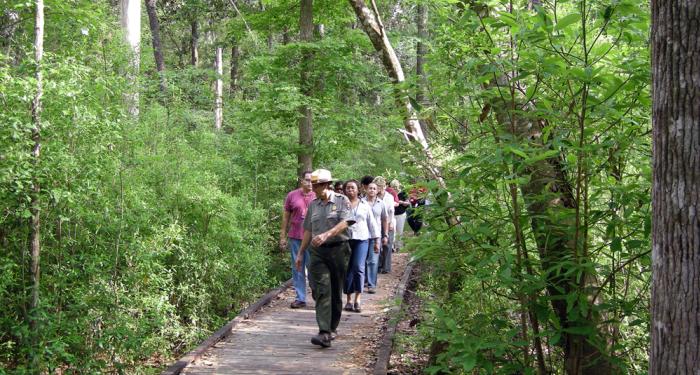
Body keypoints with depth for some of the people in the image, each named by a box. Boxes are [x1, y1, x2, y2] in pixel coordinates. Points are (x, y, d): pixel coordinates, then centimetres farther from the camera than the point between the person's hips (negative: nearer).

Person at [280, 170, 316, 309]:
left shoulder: (318, 197, 2)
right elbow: (286, 216, 9)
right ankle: (300, 298, 14)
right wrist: (283, 236, 7)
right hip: (295, 237, 2)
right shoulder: (292, 196, 4)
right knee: (297, 269, 7)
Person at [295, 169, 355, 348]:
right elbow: (308, 230, 18)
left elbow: (344, 223, -15)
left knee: (335, 292, 6)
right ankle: (324, 333, -17)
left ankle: (332, 328, 20)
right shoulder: (313, 204, 13)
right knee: (321, 291, -10)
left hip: (338, 250, -3)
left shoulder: (342, 201, -1)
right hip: (317, 252, 3)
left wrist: (326, 235, -29)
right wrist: (300, 253, 16)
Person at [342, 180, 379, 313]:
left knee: (359, 268, -13)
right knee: (347, 270, 2)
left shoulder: (364, 205, 11)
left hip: (361, 239, 0)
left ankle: (358, 299, -10)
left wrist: (376, 241, 12)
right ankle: (349, 299, 12)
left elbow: (372, 223, 14)